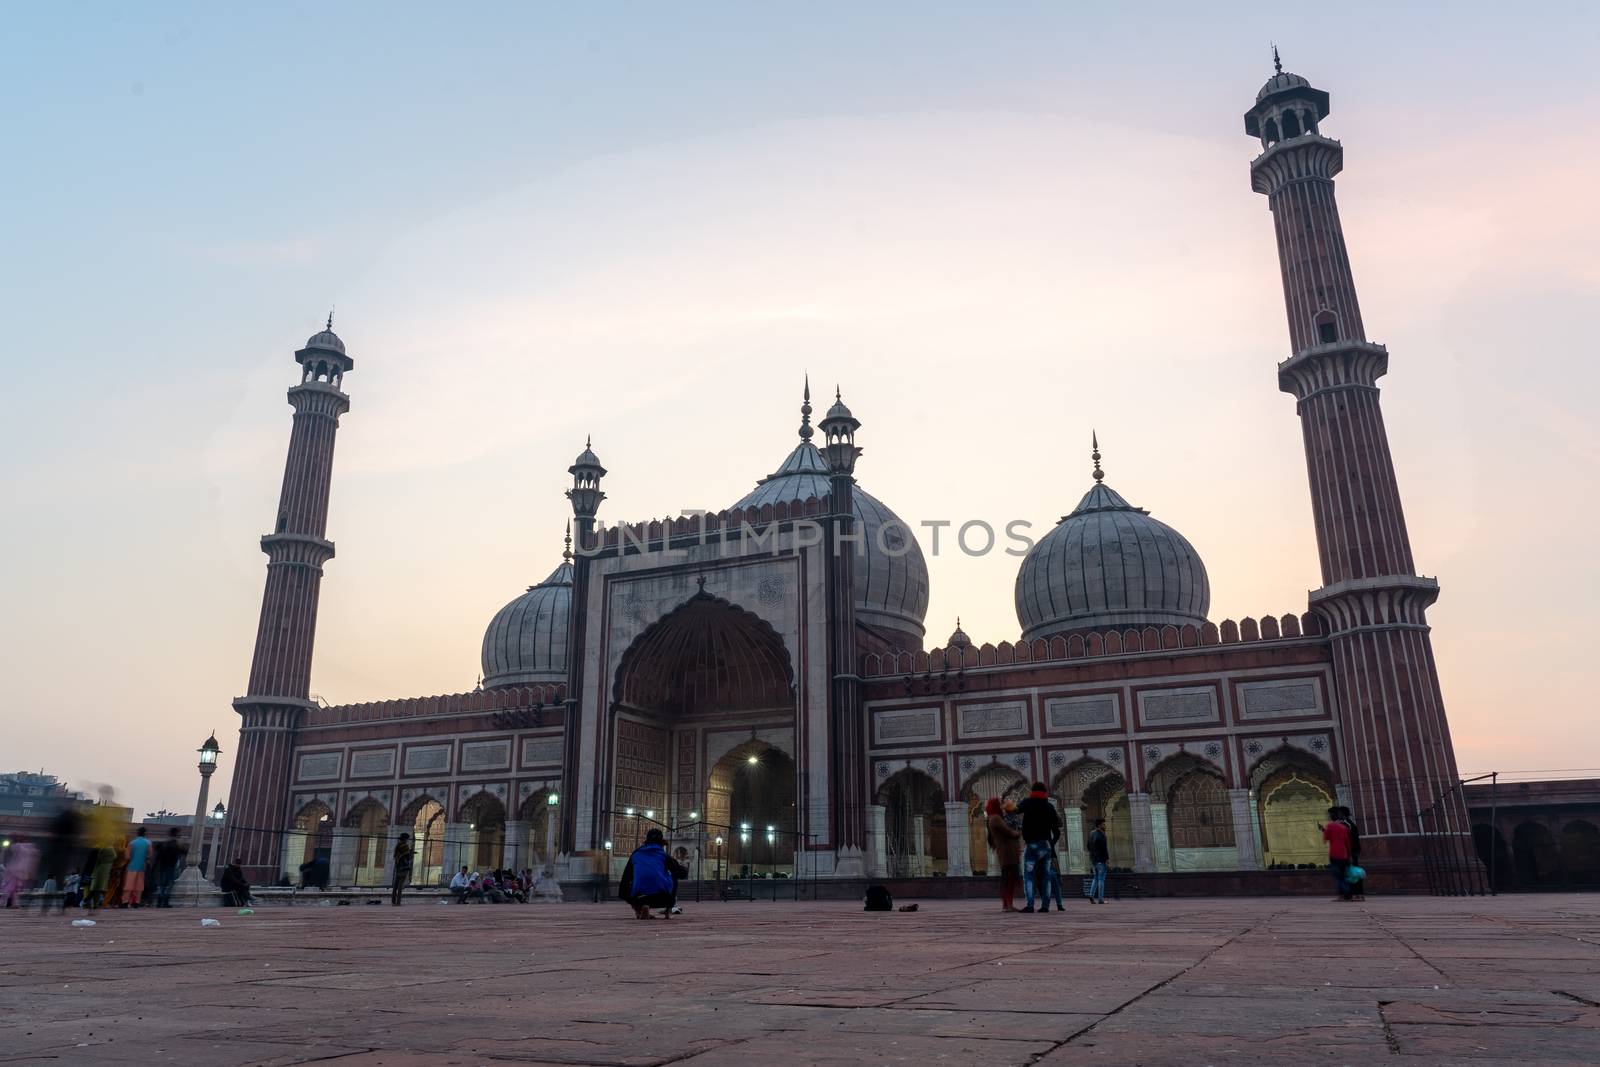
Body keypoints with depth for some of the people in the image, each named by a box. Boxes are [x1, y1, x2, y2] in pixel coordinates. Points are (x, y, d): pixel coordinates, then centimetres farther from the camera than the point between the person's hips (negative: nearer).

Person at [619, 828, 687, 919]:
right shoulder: (663, 855, 11)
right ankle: (668, 910, 20)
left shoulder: (635, 854, 19)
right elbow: (683, 874, 12)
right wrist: (685, 868, 36)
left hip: (639, 898, 2)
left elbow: (625, 879, 20)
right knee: (674, 875, 27)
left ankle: (639, 908, 6)